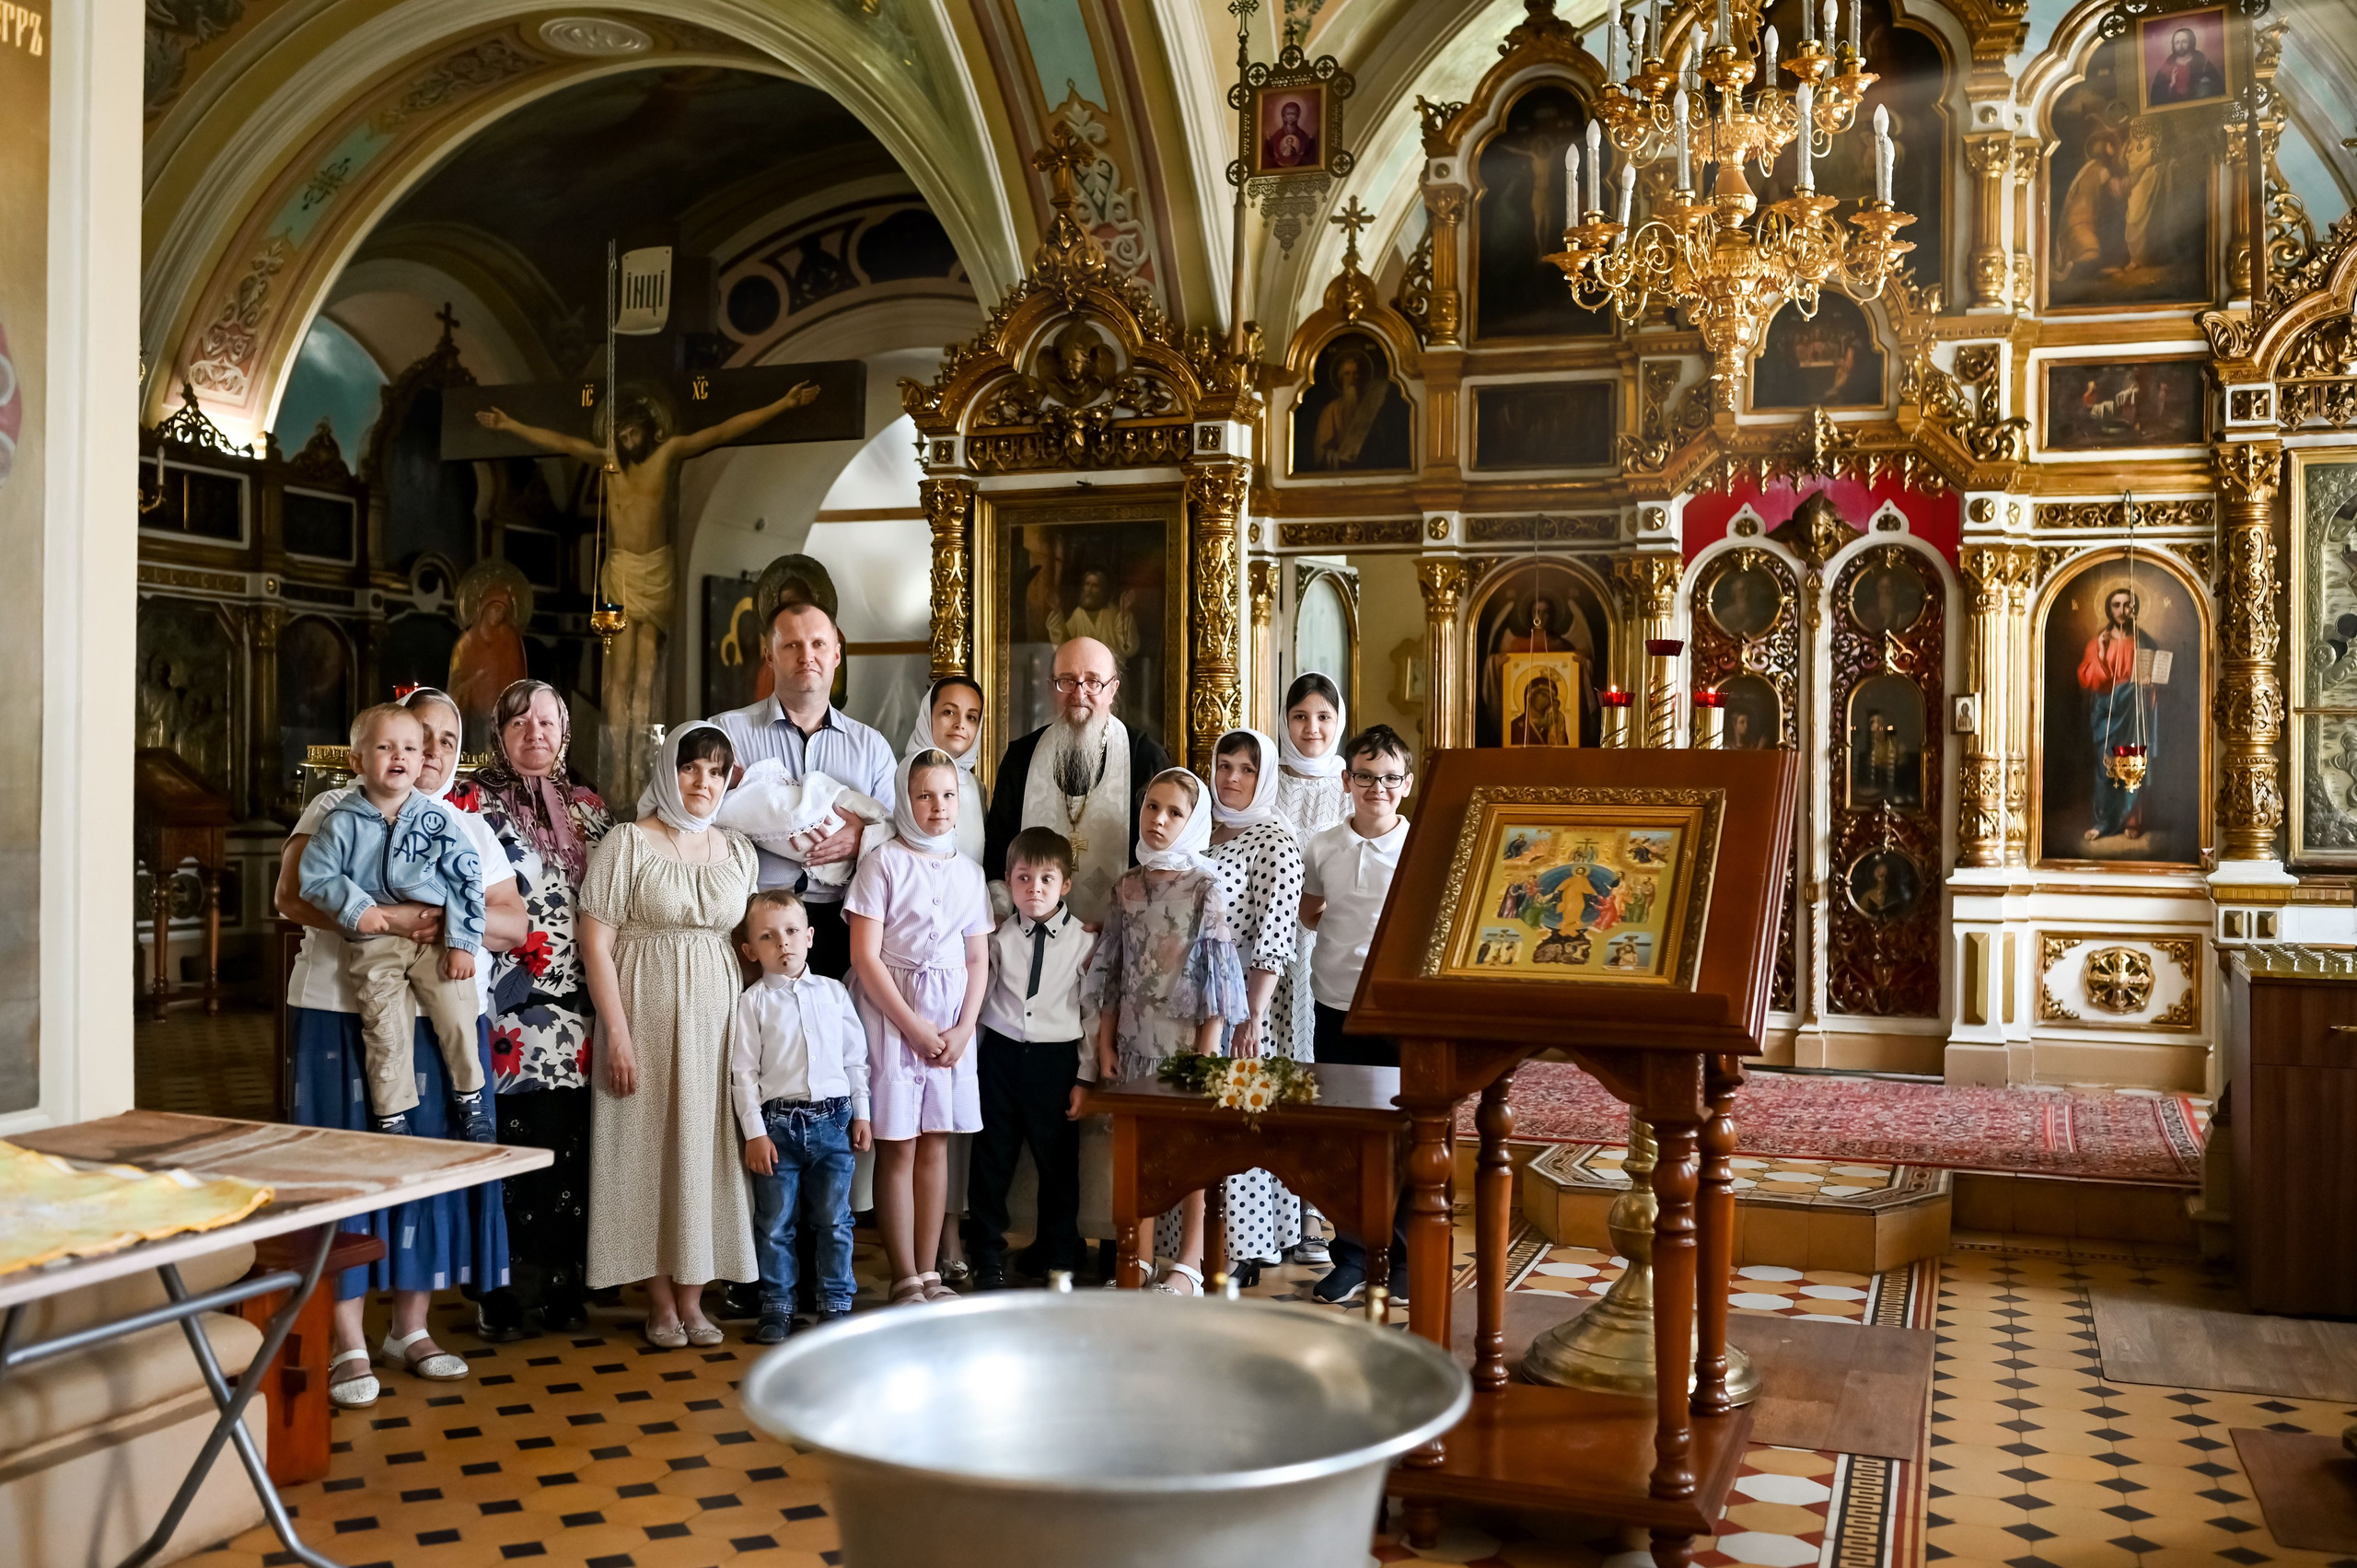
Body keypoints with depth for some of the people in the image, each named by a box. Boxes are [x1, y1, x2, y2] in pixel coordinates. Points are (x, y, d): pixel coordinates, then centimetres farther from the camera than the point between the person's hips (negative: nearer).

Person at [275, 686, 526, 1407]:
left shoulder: (471, 827, 15)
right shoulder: (337, 810, 3)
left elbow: (514, 922, 7)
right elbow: (293, 896, -12)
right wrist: (387, 917, -24)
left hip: (445, 1021, 4)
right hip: (348, 1016, -4)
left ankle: (410, 1328, 19)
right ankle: (348, 1344, 6)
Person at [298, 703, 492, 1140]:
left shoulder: (437, 818, -1)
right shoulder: (342, 822, -2)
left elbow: (466, 878, -1)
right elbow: (315, 876, 0)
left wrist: (463, 941, -6)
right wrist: (354, 907, -14)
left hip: (437, 939, 0)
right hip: (373, 944, 0)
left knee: (458, 1022, -2)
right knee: (386, 1038, 3)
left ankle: (471, 1105, 19)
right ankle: (392, 1124, 17)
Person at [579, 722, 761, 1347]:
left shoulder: (738, 851, 10)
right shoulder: (628, 844, -4)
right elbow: (595, 944, -8)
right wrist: (617, 1033, -13)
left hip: (716, 1019, 4)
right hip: (647, 1017, -4)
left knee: (706, 1148, 6)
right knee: (649, 1148, 1)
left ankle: (692, 1299, 16)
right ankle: (660, 1302, 12)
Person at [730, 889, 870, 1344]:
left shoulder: (833, 992, 6)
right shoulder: (753, 1002, -1)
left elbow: (855, 1056, 11)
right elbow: (743, 1071, -3)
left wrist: (861, 1113, 7)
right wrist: (754, 1132, -8)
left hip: (833, 1119, 2)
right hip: (778, 1122, -2)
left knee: (834, 1220, 8)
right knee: (775, 1224, 6)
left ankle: (836, 1302, 20)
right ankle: (777, 1307, 19)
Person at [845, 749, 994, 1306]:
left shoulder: (969, 872, 9)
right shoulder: (885, 862, -5)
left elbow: (979, 961, 10)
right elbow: (865, 956, -10)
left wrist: (964, 1029, -5)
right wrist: (915, 1026, -12)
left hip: (953, 1016, 4)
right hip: (893, 1012, -4)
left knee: (936, 1144, 8)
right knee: (898, 1147, -1)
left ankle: (930, 1271, 14)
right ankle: (905, 1279, 4)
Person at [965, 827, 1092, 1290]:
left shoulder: (1083, 940, -2)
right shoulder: (999, 938, 2)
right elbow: (978, 997, 9)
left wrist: (1085, 1077, -1)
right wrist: (967, 1051, 5)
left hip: (1056, 1058, -1)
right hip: (1001, 1055, 1)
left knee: (1058, 1161, 7)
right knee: (991, 1159, 8)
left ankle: (1057, 1255, 26)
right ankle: (987, 1259, 21)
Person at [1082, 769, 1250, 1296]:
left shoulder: (1203, 888, -6)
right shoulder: (1127, 887, 6)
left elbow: (1217, 972, -8)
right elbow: (1110, 971, 10)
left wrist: (1208, 1049, -11)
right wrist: (1105, 1043, 6)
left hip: (1186, 1035, -4)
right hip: (1135, 1038, 4)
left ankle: (1189, 1263, 13)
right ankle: (1140, 1259, 19)